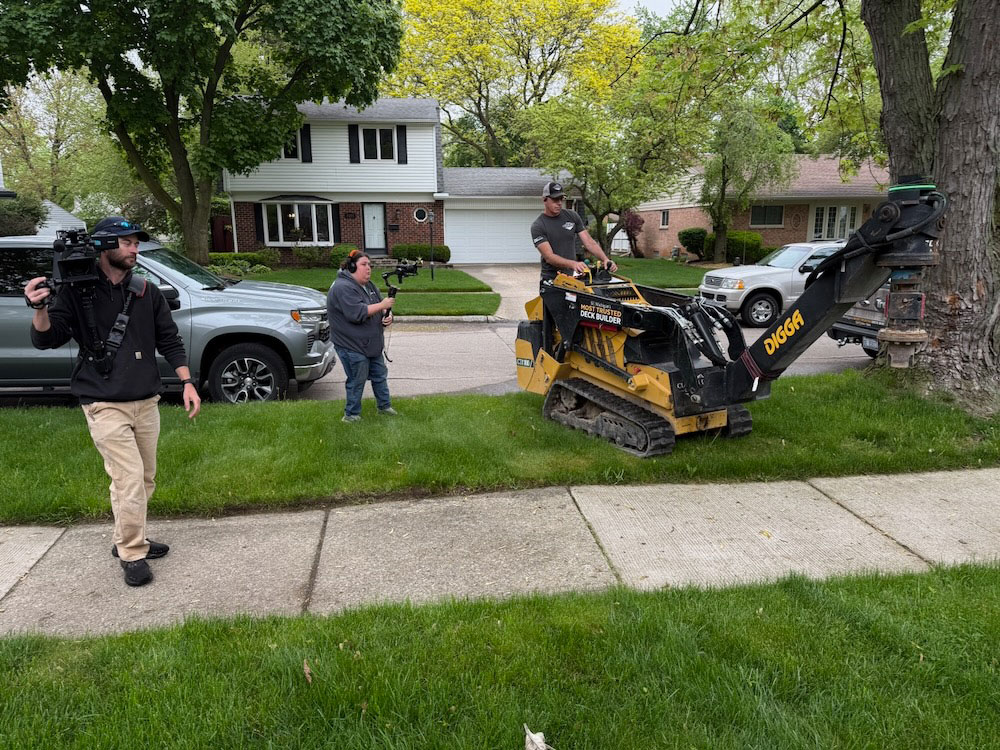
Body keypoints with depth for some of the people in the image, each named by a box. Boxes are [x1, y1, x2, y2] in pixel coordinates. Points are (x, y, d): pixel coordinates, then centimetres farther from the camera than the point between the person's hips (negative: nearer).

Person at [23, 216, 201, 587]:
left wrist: (187, 382, 3)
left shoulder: (146, 292, 6)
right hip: (104, 404, -5)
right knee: (129, 478, -10)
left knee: (144, 479, 11)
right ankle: (133, 555, 4)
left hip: (146, 402, 5)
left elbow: (169, 341, 11)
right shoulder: (77, 292, -4)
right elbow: (46, 340, -6)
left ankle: (126, 539, 29)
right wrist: (40, 309, -26)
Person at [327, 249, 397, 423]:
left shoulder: (369, 285, 10)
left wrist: (387, 315, -7)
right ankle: (351, 415, 16)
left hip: (372, 344, 9)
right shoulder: (343, 288, -20)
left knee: (380, 375, 18)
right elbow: (357, 313, -30)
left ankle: (384, 406, 33)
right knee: (357, 381, 1)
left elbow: (378, 308, 16)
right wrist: (381, 305, -25)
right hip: (352, 347, -9)